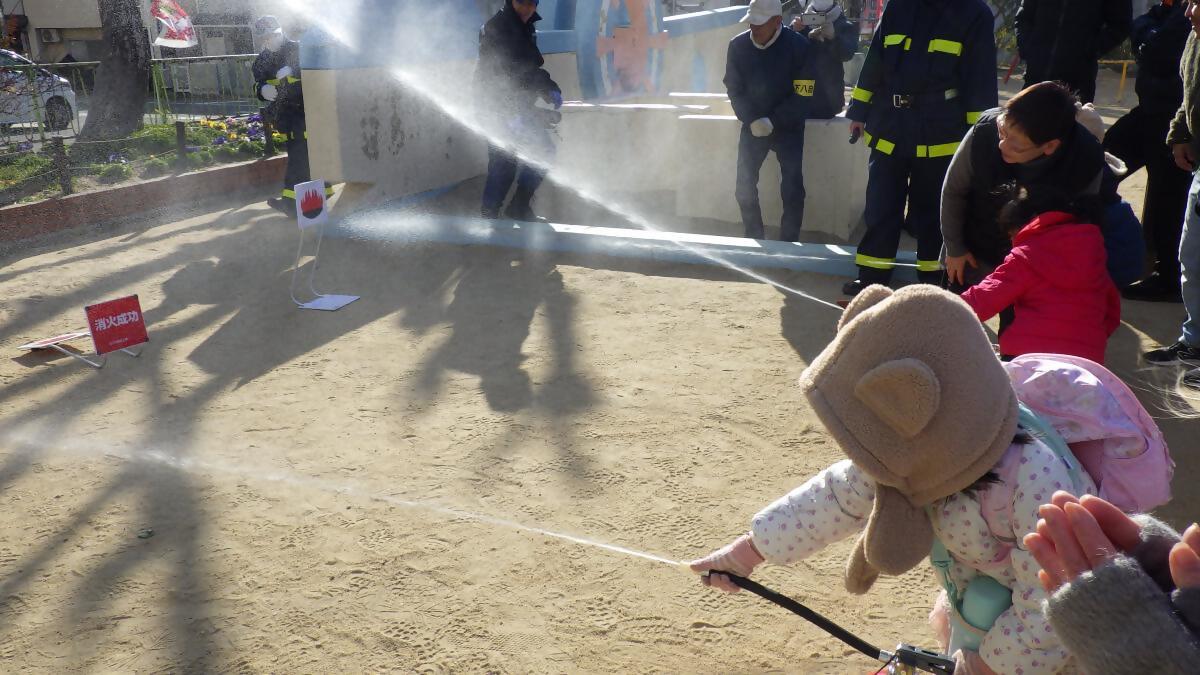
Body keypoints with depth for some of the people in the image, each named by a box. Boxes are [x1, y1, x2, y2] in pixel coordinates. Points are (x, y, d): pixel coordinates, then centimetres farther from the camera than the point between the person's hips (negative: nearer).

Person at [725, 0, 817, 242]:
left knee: (792, 189, -10)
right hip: (753, 124, 3)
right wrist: (751, 121, -13)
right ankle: (754, 241, 16)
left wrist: (772, 121, -19)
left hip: (788, 125, -2)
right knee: (744, 186, -1)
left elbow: (803, 96, -13)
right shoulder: (738, 46, -8)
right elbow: (734, 89, 0)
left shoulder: (799, 46, -15)